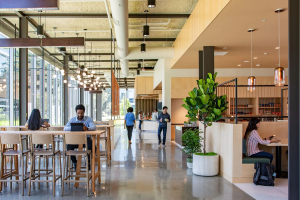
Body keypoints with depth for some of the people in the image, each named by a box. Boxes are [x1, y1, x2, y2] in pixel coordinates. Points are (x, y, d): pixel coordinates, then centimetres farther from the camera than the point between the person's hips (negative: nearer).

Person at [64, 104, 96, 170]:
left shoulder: (89, 119, 1)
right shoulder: (72, 119, 5)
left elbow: (94, 127, -17)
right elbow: (65, 128, -8)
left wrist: (87, 128, -41)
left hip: (86, 138, -1)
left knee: (92, 147, -31)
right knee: (69, 147, -29)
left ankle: (88, 161, -1)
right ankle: (74, 162, -2)